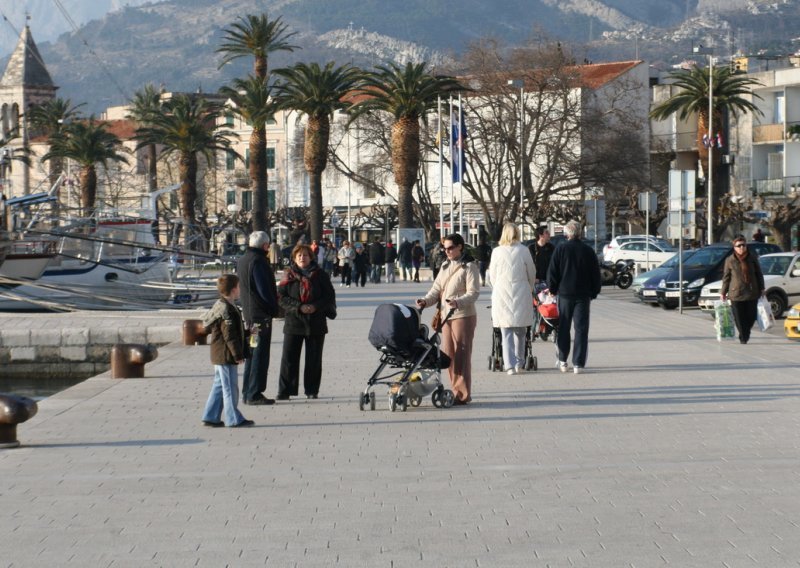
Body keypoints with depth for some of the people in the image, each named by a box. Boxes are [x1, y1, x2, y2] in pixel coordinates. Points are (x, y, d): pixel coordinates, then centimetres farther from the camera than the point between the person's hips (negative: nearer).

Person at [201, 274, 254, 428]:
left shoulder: (221, 306, 14)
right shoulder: (227, 310, -19)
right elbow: (230, 335, -21)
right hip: (226, 356, -11)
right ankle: (233, 419, 1)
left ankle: (211, 417, 17)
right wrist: (238, 354, -19)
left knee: (219, 386, 14)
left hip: (219, 356, 11)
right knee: (230, 388, -4)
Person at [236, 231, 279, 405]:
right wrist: (274, 307, -8)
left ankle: (247, 393, 20)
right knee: (260, 355, -4)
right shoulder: (258, 261, -17)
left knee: (252, 353, 16)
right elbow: (265, 289, -21)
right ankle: (254, 394, -4)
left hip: (248, 312, 9)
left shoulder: (241, 260, 12)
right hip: (261, 313, -9)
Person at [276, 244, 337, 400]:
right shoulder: (289, 276, 3)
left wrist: (315, 307, -14)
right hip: (293, 322, 0)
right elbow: (282, 297, -3)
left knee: (314, 359, 6)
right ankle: (284, 391, 2)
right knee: (289, 358, -3)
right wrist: (298, 307, -16)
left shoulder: (320, 275, 3)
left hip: (316, 323, 0)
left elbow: (329, 296, 2)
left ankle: (312, 390, 15)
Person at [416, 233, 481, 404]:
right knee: (448, 354, 8)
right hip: (446, 315, 8)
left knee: (461, 355, -7)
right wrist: (426, 301, -4)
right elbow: (437, 289, 15)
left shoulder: (469, 266, -6)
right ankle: (455, 391, 14)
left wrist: (458, 302, -29)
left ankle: (463, 393, -4)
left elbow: (474, 292, -14)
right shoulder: (446, 266, 17)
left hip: (463, 315, -8)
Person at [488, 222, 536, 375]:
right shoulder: (523, 251, -2)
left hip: (501, 294, 0)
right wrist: (530, 288, 25)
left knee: (506, 332, 1)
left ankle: (510, 365, -7)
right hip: (521, 293, 0)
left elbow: (492, 276, 7)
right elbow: (532, 273, 7)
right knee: (520, 331, 13)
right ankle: (519, 363, 17)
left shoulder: (497, 252, -2)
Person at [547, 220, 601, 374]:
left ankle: (562, 361, 14)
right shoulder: (588, 251, 1)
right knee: (581, 329, 1)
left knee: (564, 328, 11)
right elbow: (596, 274, 6)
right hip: (583, 295, 0)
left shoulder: (560, 249, -3)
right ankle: (578, 363, -4)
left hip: (565, 293, 0)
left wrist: (553, 289, 10)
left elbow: (552, 273, -3)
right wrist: (593, 293, 14)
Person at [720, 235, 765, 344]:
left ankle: (746, 333, 30)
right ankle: (743, 337, 11)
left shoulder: (753, 258, 3)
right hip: (736, 293, -2)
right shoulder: (730, 260, -1)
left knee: (751, 317, 5)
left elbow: (759, 274, 10)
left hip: (752, 293, 2)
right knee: (739, 318, -2)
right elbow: (726, 277, 5)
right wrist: (723, 292, 5)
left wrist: (761, 289, 9)